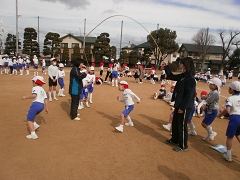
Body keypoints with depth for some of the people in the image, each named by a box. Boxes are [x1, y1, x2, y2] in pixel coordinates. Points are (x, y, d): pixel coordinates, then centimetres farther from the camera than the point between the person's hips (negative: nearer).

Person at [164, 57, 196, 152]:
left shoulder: (190, 79, -22)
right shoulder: (183, 75, 6)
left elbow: (189, 95, -23)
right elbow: (172, 76, 21)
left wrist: (182, 107, -21)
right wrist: (166, 67, 12)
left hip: (185, 107, -10)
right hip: (179, 104, 10)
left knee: (182, 125, 3)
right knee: (175, 123, 22)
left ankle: (183, 146, 20)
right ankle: (174, 140, 41)